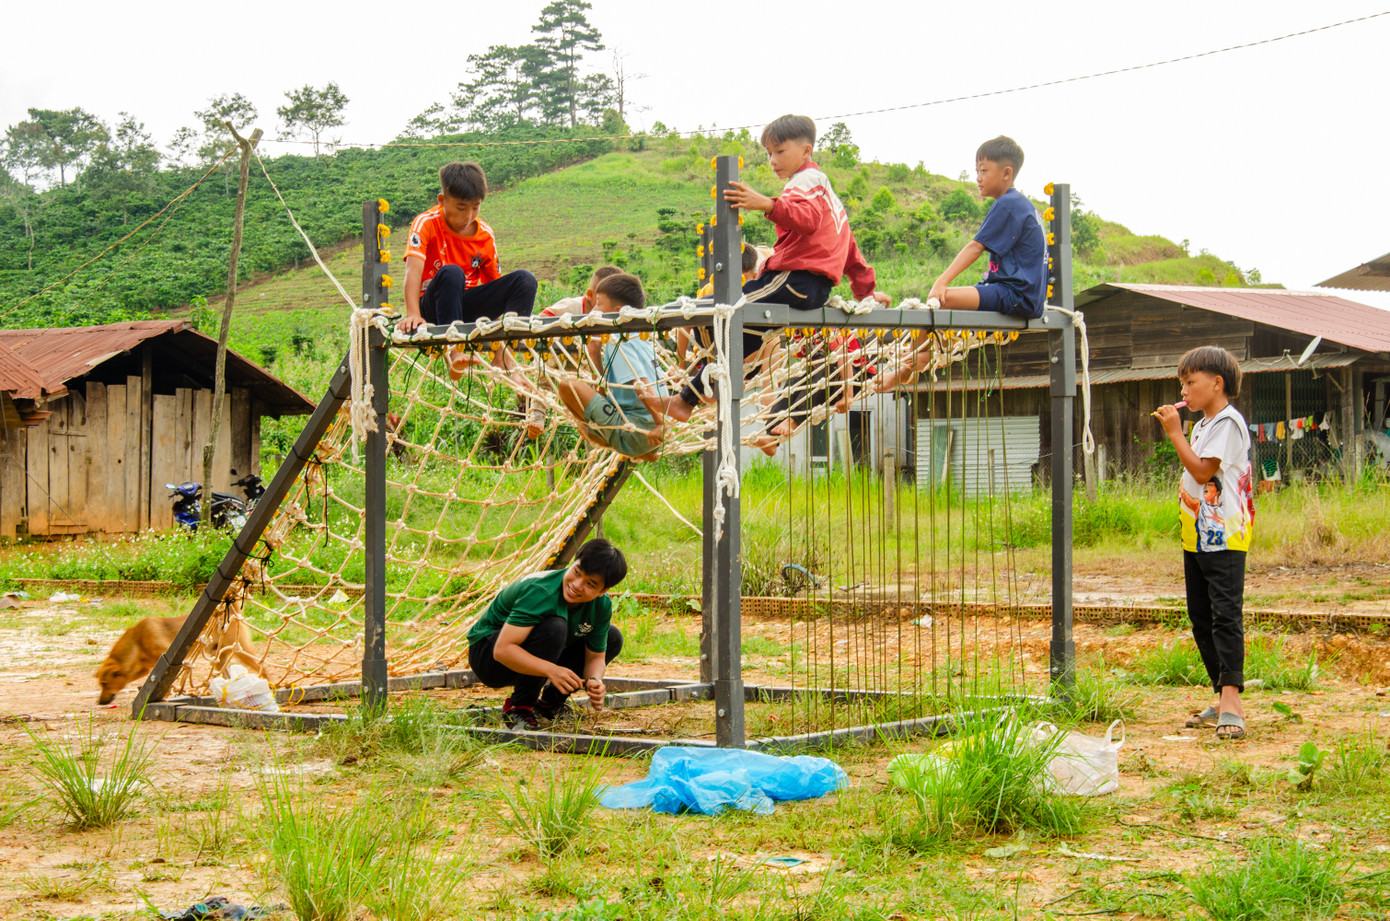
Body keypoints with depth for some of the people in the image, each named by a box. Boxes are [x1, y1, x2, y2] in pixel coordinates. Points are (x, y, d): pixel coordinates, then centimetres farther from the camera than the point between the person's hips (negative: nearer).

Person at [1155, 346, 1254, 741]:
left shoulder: (1229, 422, -11)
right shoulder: (1202, 425, 19)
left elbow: (1203, 471, -18)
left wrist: (1175, 434, -15)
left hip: (1223, 538, -10)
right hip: (1197, 538, 10)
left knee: (1225, 615, -15)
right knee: (1201, 619, 10)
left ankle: (1231, 697, -19)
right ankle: (1224, 701, 15)